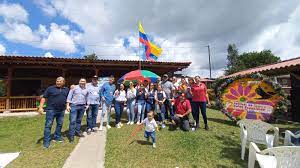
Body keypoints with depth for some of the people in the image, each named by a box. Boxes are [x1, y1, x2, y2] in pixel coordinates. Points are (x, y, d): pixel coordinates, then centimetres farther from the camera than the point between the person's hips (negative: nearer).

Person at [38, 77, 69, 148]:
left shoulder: (66, 89, 9)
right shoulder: (50, 88, -3)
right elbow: (44, 98, -4)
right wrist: (41, 107, -12)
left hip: (61, 110, 4)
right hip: (51, 110, -4)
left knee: (60, 124, 14)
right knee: (48, 125, -1)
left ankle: (57, 137, 31)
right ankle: (46, 141, 8)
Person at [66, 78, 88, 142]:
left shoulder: (86, 90, 10)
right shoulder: (74, 88, -1)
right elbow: (69, 96, -2)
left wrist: (86, 105, 11)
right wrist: (68, 105, -8)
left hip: (82, 107, 4)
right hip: (74, 106, -4)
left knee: (79, 120, 14)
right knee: (73, 121, -5)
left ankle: (77, 132, 28)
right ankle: (71, 135, 3)